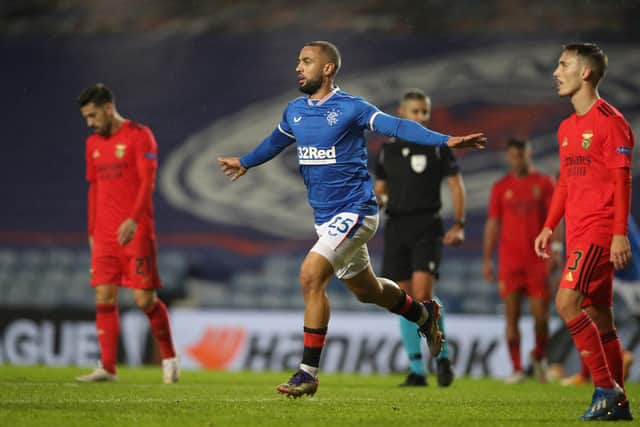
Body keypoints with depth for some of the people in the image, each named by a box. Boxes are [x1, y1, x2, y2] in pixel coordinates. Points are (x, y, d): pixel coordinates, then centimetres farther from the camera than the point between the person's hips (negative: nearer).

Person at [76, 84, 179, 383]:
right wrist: (92, 231, 17)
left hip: (136, 232, -6)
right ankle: (107, 368, -3)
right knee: (104, 297, -3)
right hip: (104, 235, 6)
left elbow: (148, 182, -13)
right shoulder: (93, 144, 15)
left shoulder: (139, 135, -5)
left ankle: (169, 358, 11)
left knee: (145, 299, -7)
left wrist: (133, 219, -24)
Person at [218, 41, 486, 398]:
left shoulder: (350, 108, -13)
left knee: (311, 276, -22)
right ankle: (424, 314, 48)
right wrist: (245, 162, 46)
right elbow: (277, 140, 30)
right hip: (326, 217, 8)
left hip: (354, 212, -8)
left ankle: (309, 372, -17)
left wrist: (446, 140, -36)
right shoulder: (295, 111, 9)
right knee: (366, 290, 20)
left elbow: (396, 126, -23)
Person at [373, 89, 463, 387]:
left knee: (423, 293, -19)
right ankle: (417, 370, 6)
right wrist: (375, 202, -7)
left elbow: (456, 184, 3)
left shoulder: (438, 147, 3)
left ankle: (442, 356, -1)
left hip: (427, 225, -4)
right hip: (396, 226, 4)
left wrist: (458, 225, -5)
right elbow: (380, 190, 17)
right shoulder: (387, 150, 12)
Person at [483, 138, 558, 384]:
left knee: (541, 315, -3)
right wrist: (487, 260, 5)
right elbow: (493, 224, 10)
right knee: (512, 315, -5)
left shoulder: (544, 183, 5)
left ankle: (539, 357, 23)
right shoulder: (501, 187, 9)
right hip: (510, 260, 1)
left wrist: (555, 247, -13)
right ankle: (516, 368, 0)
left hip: (538, 260, -1)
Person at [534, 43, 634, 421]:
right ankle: (617, 402, 12)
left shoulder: (610, 121, -9)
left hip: (600, 232, -9)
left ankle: (607, 387, -13)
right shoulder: (568, 127, 17)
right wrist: (549, 227, 18)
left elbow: (623, 180, -13)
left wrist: (620, 233, -19)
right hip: (578, 233, 9)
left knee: (568, 302, -18)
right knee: (598, 314, 8)